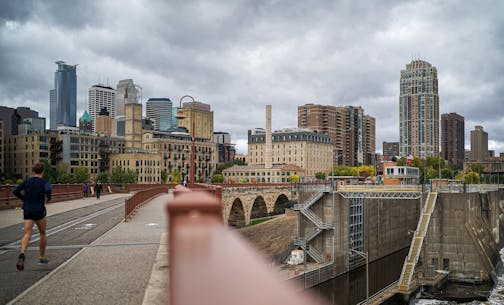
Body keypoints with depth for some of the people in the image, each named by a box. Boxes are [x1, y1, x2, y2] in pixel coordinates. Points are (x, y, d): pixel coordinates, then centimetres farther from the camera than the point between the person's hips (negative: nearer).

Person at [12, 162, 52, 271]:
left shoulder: (27, 181, 9)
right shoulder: (44, 182, -4)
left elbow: (15, 191, 7)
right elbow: (48, 190, -25)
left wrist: (25, 199, 19)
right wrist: (48, 198, -4)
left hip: (27, 211, 3)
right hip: (39, 211, -3)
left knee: (27, 234, -5)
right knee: (42, 234, 16)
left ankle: (22, 254, -33)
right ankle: (42, 257, 24)